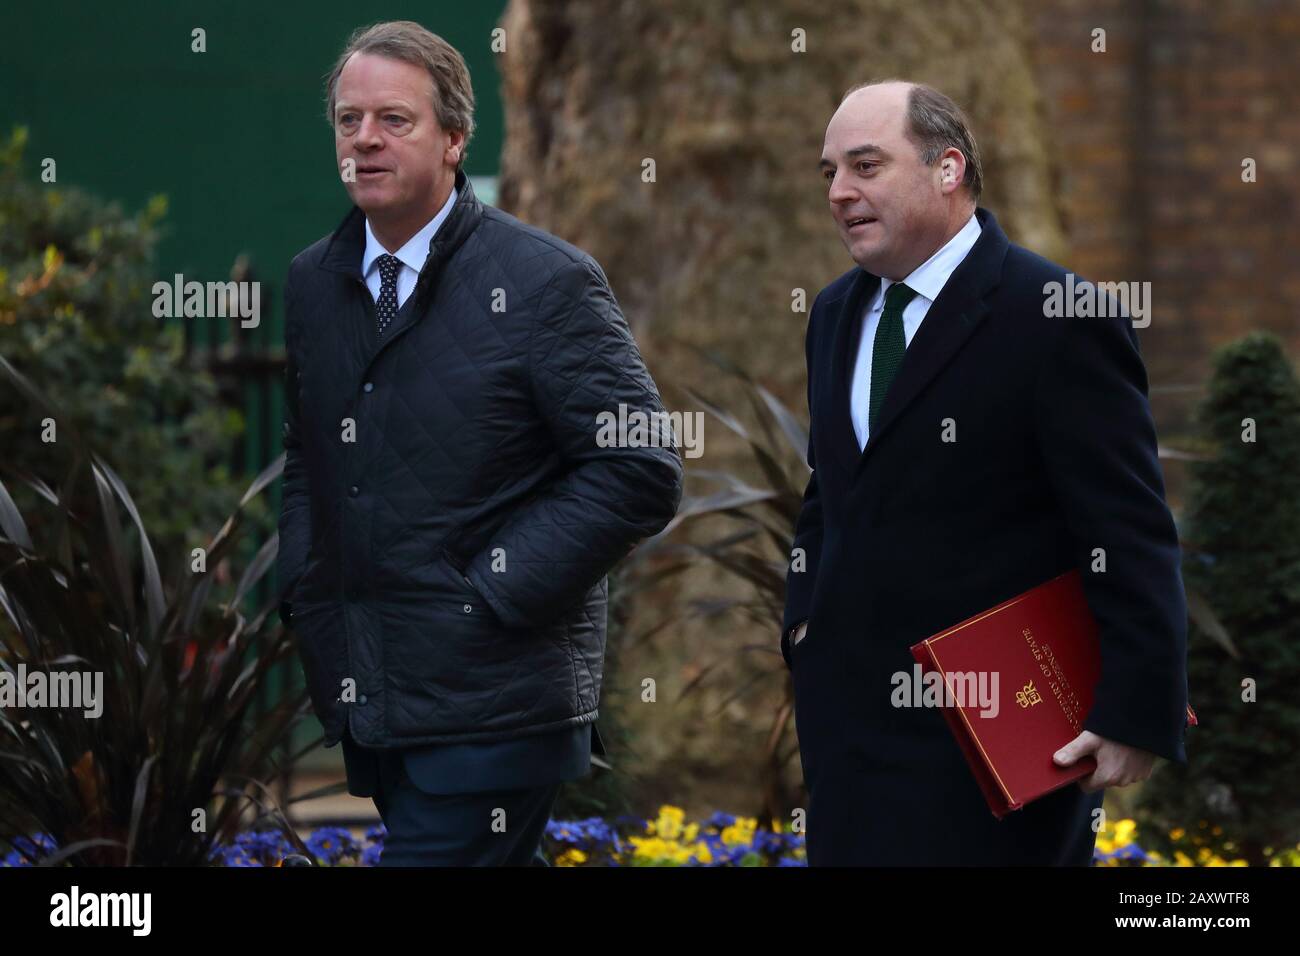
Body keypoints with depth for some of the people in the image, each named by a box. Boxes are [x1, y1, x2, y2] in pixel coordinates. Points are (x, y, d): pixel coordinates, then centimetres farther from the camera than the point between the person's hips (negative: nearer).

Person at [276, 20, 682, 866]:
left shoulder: (546, 281, -7)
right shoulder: (310, 285, 12)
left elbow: (642, 470, -11)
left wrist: (492, 592, -13)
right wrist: (303, 592, 8)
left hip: (491, 699, -6)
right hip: (365, 697, 6)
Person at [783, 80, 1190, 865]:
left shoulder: (1056, 319, -13)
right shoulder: (837, 314, 12)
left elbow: (1134, 537, -15)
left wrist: (1136, 714, -19)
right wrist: (805, 622, 12)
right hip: (848, 706, 7)